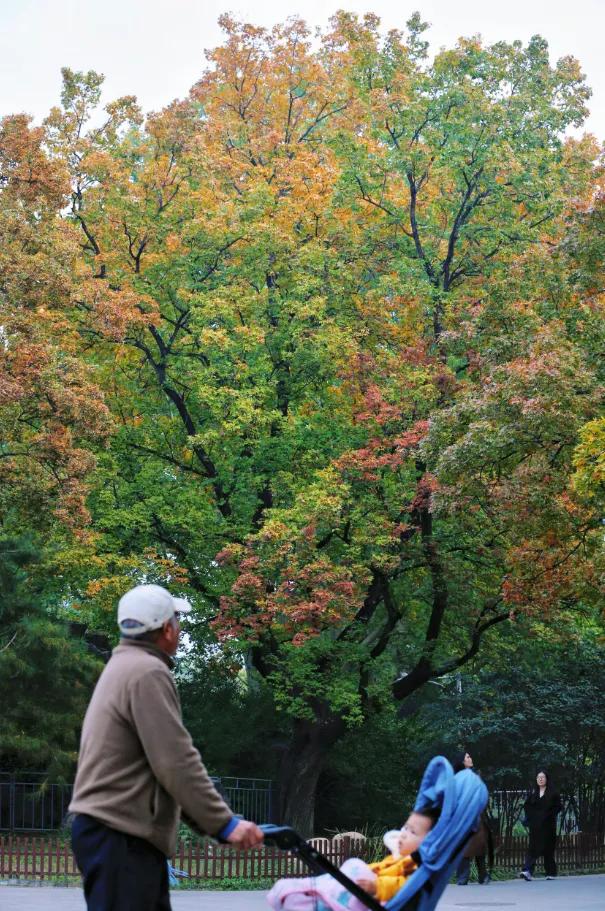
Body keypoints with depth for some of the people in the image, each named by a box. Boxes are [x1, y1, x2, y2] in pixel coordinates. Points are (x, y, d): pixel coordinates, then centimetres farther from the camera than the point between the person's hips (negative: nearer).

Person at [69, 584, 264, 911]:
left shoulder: (125, 666, 19)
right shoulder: (147, 672, -14)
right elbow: (177, 764, -20)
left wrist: (211, 820, 19)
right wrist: (225, 823, -15)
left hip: (124, 833, 11)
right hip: (120, 836, -11)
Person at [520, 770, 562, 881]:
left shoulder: (552, 793, 1)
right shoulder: (532, 792, 9)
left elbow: (558, 807, 0)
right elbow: (526, 806, 13)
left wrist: (550, 815, -10)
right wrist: (530, 816, 0)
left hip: (547, 825, -2)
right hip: (535, 825, 2)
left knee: (548, 848, 4)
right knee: (533, 847, -8)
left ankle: (551, 873, 14)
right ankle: (527, 871, -18)